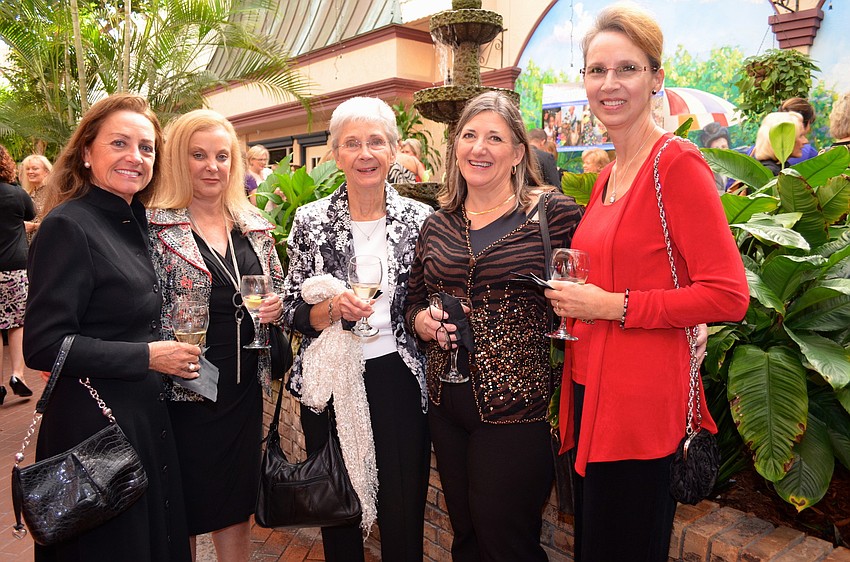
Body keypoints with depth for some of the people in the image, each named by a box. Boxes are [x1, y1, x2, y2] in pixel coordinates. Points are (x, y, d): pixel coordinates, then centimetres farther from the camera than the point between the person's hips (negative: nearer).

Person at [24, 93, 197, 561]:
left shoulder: (134, 224, 9)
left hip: (147, 417, 8)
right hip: (93, 426, -8)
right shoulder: (68, 225, -15)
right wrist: (147, 356, -19)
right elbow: (42, 346, -19)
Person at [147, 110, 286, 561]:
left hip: (244, 388, 4)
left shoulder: (254, 226, 7)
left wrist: (277, 306, -5)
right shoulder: (155, 227, -7)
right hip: (182, 389, -4)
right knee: (184, 507, 11)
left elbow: (277, 295, 15)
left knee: (238, 505, 18)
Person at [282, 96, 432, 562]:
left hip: (399, 379, 0)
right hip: (329, 381, 1)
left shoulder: (420, 219, -1)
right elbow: (293, 312, -1)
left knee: (403, 515, 9)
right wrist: (333, 307, -18)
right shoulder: (311, 220, -1)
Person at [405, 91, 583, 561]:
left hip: (519, 405, -5)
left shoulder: (554, 212, -6)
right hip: (447, 403, 5)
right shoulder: (437, 225, 8)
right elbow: (414, 301, 17)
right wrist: (422, 321, -3)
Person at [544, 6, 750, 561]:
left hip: (641, 401, -8)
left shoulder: (677, 163, -13)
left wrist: (613, 305, -18)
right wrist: (575, 298, 6)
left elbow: (728, 296, -17)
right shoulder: (608, 175, 11)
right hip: (591, 389, 8)